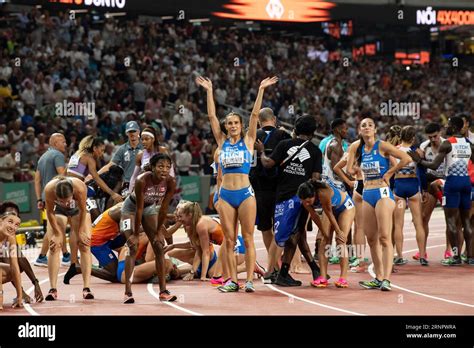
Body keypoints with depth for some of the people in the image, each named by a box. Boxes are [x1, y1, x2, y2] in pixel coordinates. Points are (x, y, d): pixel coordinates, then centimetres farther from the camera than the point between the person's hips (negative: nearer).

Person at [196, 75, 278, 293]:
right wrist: (209, 91, 4)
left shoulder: (248, 141, 6)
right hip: (226, 195, 3)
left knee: (248, 238, -2)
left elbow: (254, 114, -1)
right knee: (229, 240, 3)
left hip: (245, 193, -3)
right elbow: (211, 116, 8)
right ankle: (233, 280, 7)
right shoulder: (222, 142, 11)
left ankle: (249, 279, -2)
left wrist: (261, 90, -5)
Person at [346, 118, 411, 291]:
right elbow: (350, 170, 6)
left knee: (384, 237, -12)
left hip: (383, 193, -6)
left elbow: (406, 158, -14)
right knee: (371, 239, 8)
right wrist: (353, 148, 8)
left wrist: (389, 173, -9)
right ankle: (378, 278, 15)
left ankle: (386, 279, -18)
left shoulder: (382, 146, -7)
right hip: (367, 194, 6)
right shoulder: (358, 148, 8)